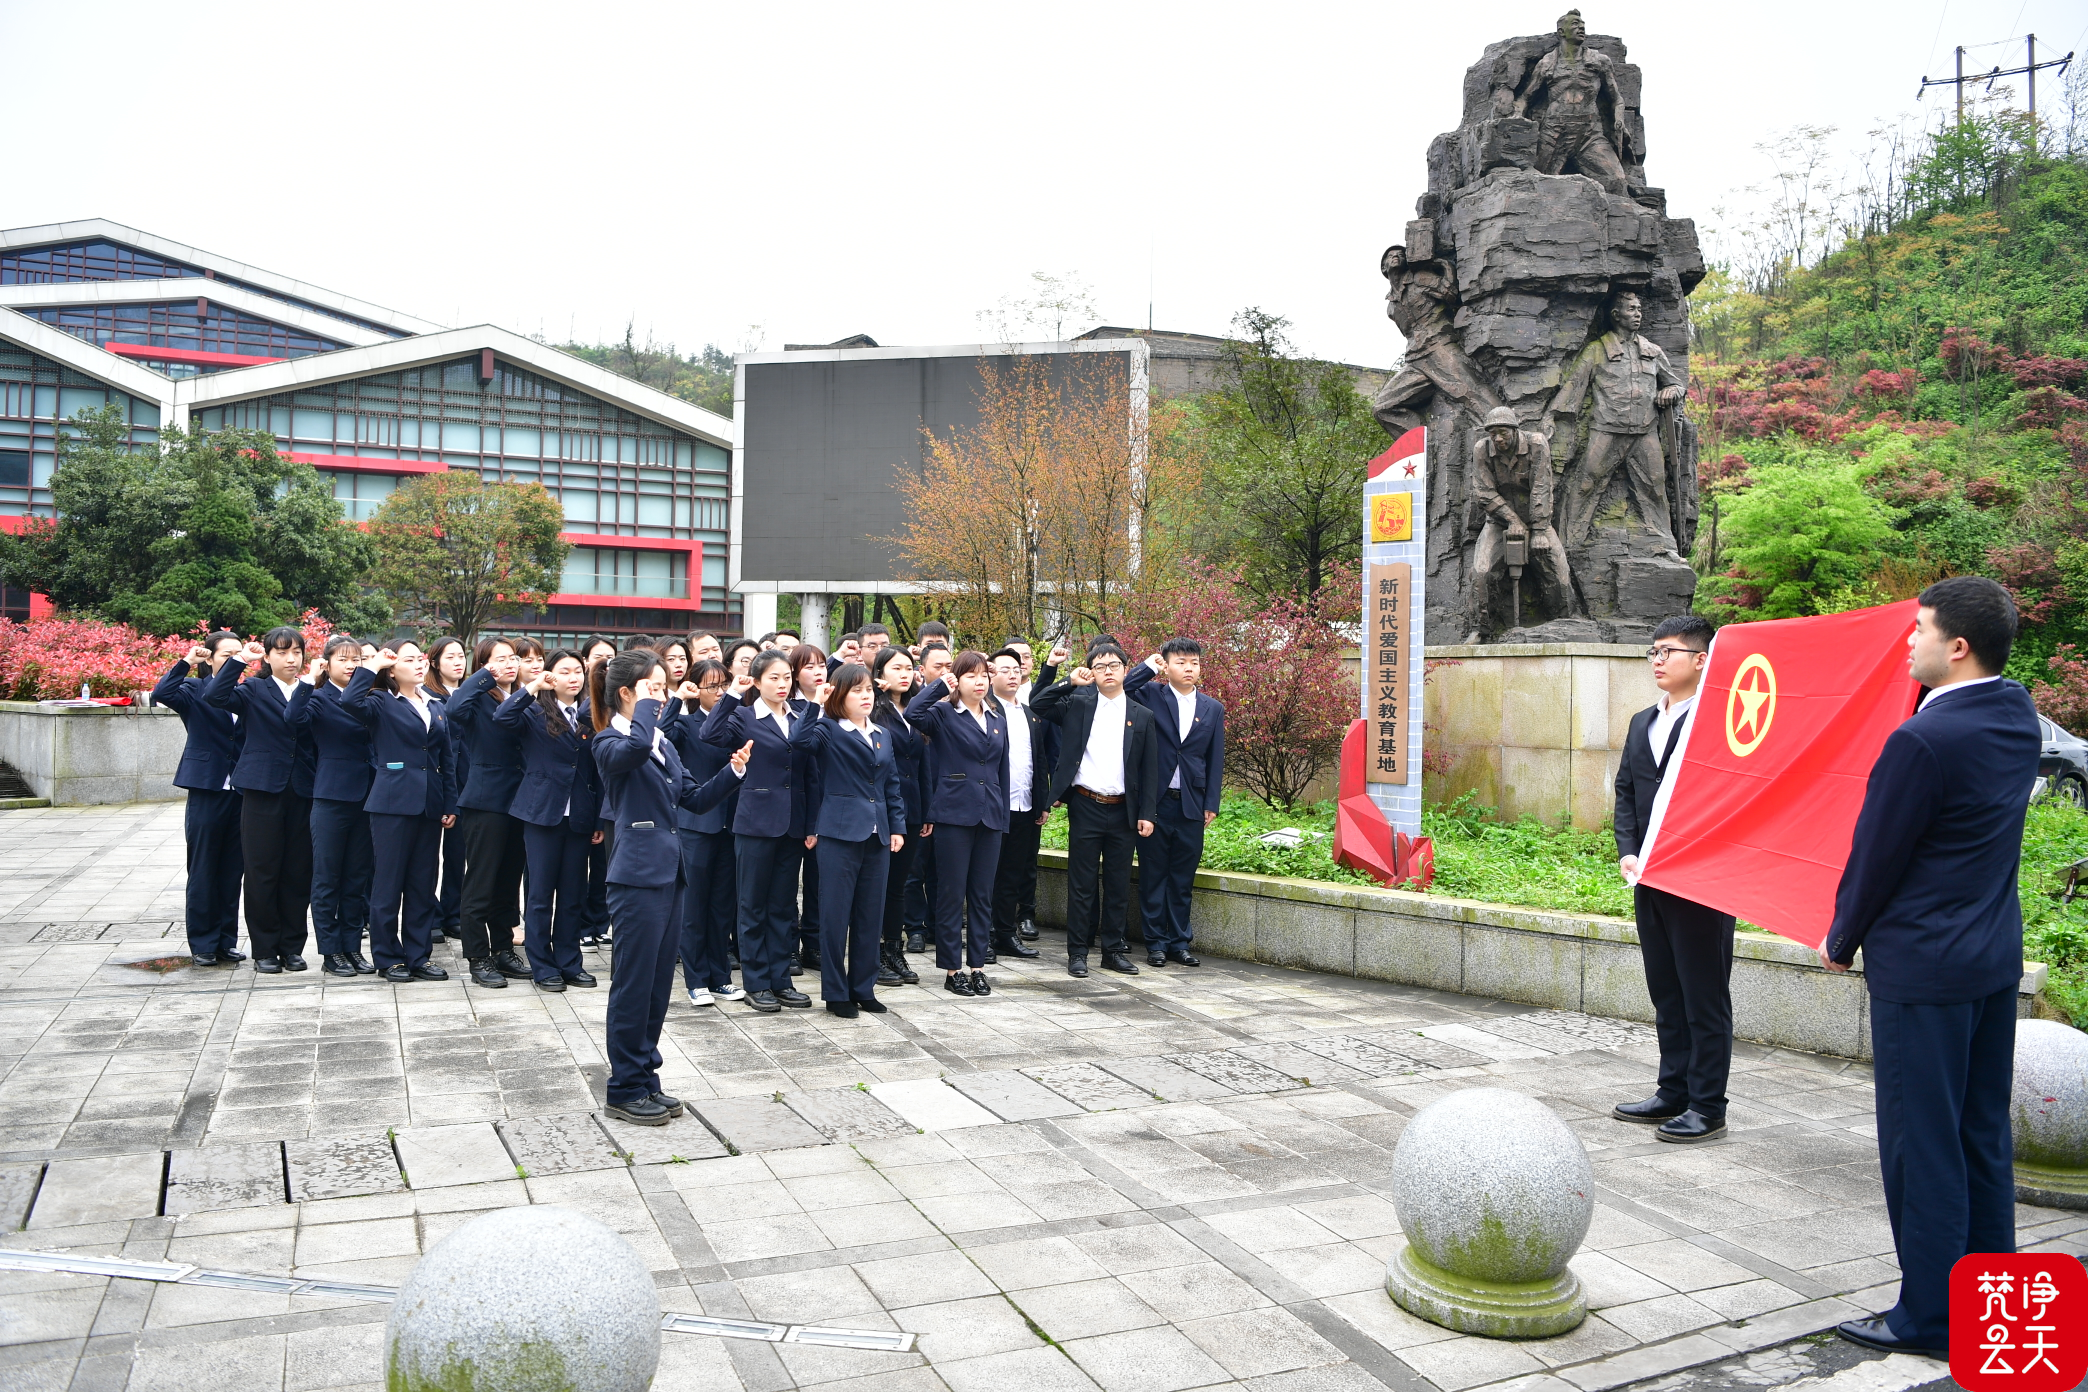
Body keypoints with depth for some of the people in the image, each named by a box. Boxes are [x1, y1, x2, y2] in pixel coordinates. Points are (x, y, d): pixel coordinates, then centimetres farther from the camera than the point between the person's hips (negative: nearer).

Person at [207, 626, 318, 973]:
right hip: (263, 789, -2)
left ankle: (292, 946, 16)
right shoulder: (254, 690, 5)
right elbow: (215, 696, -16)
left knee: (298, 872, 5)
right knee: (262, 871, 2)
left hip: (301, 793, 2)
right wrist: (240, 659, -15)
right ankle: (265, 949, 12)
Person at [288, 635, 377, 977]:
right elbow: (295, 718, -25)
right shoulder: (320, 698, -4)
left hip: (364, 797, 4)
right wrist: (309, 680, -31)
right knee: (327, 878, 4)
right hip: (330, 797, -4)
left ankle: (352, 946, 19)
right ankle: (331, 952, 12)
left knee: (357, 877, 10)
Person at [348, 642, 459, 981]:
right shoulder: (381, 703, -1)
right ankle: (388, 957, 13)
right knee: (389, 882, 2)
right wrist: (374, 665, -13)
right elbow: (350, 700, -25)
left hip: (430, 805, 5)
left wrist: (450, 805, 7)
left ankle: (418, 956, 16)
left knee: (423, 884, 9)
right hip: (393, 802, -5)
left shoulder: (436, 707, 15)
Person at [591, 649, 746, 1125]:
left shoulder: (663, 742, 15)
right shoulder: (609, 743, -9)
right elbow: (636, 747, -34)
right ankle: (624, 1090, 11)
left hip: (668, 872, 8)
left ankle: (645, 1080, 23)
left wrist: (733, 772, 2)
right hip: (637, 875, -8)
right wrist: (646, 704, -19)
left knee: (658, 984, 13)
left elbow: (695, 798, 16)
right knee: (634, 984, -1)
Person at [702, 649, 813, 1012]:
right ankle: (756, 983, 13)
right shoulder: (745, 717, -4)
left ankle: (780, 979, 19)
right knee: (754, 904, 5)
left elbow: (809, 770, 9)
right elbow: (710, 735, -23)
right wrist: (731, 695, -24)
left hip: (792, 824, 4)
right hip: (756, 822, -4)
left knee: (784, 904, 10)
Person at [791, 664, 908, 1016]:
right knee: (835, 914, 0)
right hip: (839, 832, -5)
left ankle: (863, 988, 20)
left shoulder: (882, 735, 15)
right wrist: (817, 705, -20)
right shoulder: (828, 729, -3)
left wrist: (897, 826, 9)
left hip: (877, 836, 6)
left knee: (870, 915, 10)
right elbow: (800, 739, -26)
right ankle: (835, 993, 10)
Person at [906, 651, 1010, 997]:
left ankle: (977, 965, 17)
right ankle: (952, 970, 9)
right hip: (954, 813, -5)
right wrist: (940, 684, -13)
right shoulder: (943, 714, -2)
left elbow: (1002, 771, 16)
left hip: (990, 815, 5)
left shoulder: (998, 720, 14)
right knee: (952, 894, 1)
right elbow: (913, 713, -24)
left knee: (983, 894, 9)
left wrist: (1003, 817, 11)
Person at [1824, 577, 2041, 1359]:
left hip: (1923, 968, -9)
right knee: (1983, 1137, 17)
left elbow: (1877, 855, -13)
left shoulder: (1922, 742, -22)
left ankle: (1931, 1318, 12)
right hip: (1996, 957, 9)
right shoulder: (2017, 714, 3)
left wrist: (1841, 941, 1)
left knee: (1922, 1145, 2)